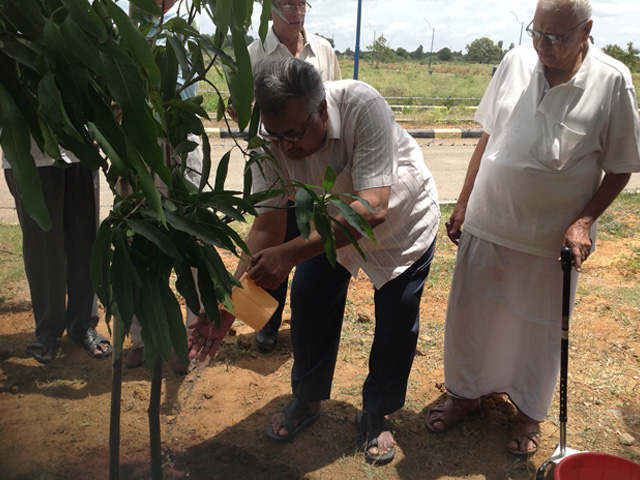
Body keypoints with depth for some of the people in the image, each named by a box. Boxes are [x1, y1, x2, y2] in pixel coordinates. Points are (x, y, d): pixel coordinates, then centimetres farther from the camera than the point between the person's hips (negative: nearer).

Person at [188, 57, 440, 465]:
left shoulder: (363, 107, -40)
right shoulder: (271, 139, -26)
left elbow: (373, 208, -46)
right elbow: (268, 224, -24)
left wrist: (291, 253, -54)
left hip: (403, 219, -3)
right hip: (330, 220, 4)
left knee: (396, 322, 1)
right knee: (309, 301, 1)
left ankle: (375, 415, 26)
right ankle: (308, 400, 27)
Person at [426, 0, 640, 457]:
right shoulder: (516, 62, -3)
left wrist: (585, 219, -17)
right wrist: (463, 204, 8)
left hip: (552, 238, -2)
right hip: (487, 222, 3)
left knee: (540, 327, 14)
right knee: (468, 313, 13)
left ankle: (530, 411, 38)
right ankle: (465, 393, 38)